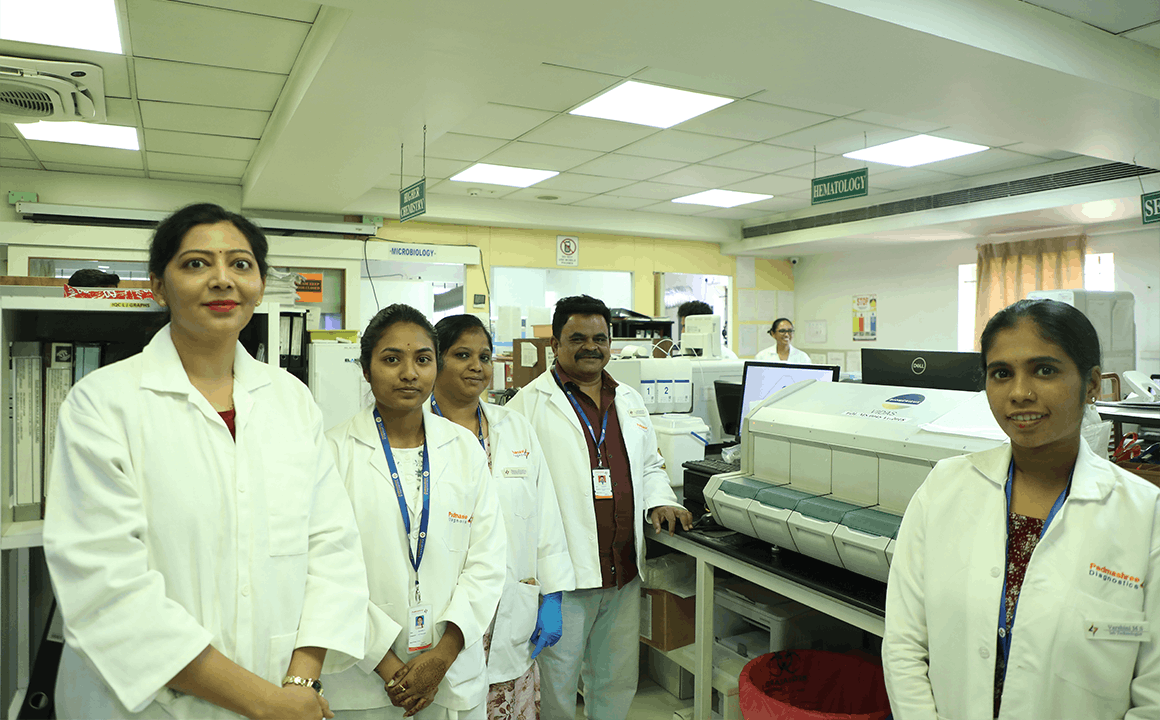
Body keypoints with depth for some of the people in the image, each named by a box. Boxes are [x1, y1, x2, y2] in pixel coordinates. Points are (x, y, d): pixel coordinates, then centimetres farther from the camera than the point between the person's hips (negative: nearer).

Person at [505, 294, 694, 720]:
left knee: (618, 679, 19)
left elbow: (649, 465, 23)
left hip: (625, 570, 6)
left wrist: (660, 502, 4)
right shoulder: (531, 404, -7)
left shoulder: (630, 401, 13)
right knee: (557, 681, 10)